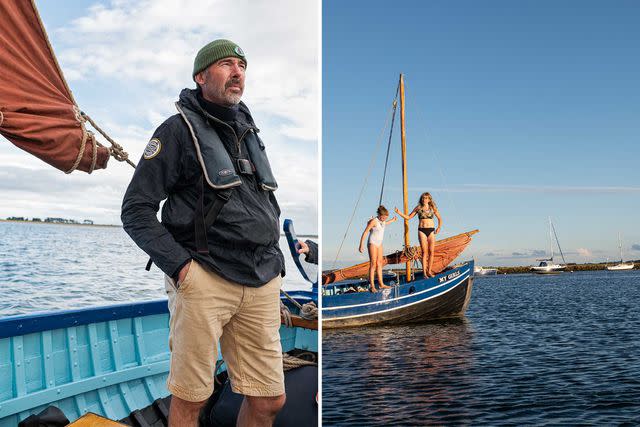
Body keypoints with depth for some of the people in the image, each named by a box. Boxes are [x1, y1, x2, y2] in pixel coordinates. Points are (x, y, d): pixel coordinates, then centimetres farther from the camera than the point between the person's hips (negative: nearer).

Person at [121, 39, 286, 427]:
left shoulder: (250, 133, 18)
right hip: (205, 280, -6)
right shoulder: (180, 130, -2)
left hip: (262, 286, 6)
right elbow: (136, 210, -5)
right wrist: (180, 266, -14)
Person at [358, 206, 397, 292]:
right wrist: (361, 245, -18)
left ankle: (381, 284, 13)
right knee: (373, 264, -10)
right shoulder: (374, 221, -17)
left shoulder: (383, 221, 5)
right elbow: (365, 233, -16)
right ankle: (372, 286, -10)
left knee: (379, 264, 9)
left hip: (379, 244, 8)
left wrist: (392, 220, 43)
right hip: (372, 243, -8)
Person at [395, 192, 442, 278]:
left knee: (431, 251, -1)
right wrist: (399, 213, -3)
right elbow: (408, 217, 9)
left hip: (431, 230, 1)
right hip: (422, 230, -1)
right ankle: (424, 272, -4)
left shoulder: (432, 208, 7)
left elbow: (440, 218, 18)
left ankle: (429, 271, 8)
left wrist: (439, 227, 5)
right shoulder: (418, 208, 5)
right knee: (424, 252, -6)